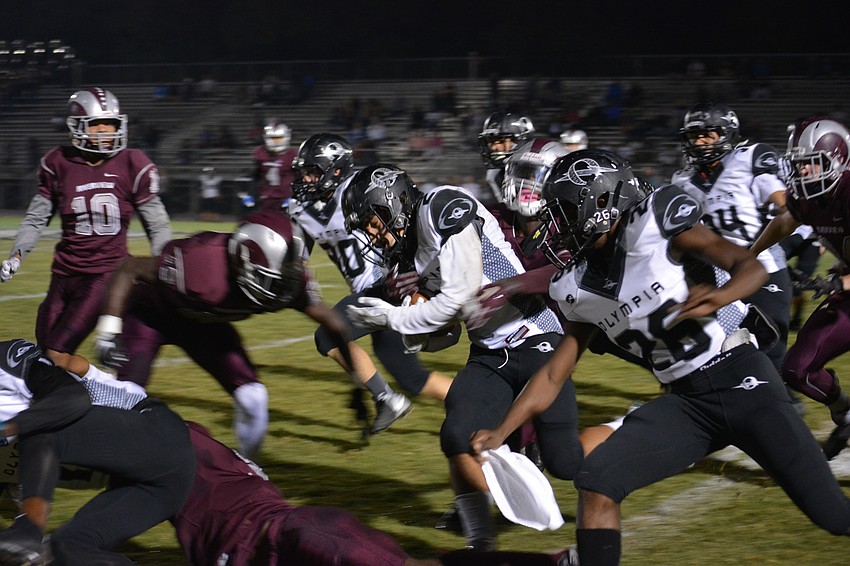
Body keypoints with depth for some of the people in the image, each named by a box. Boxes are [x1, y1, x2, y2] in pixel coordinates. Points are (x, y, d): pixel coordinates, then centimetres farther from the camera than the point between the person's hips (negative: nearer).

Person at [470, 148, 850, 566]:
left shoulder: (654, 222, -10)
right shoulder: (578, 288, 8)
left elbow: (751, 267, -13)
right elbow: (555, 374, 16)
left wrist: (718, 297, -34)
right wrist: (500, 433, 11)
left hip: (740, 379, -6)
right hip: (684, 402, 6)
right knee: (596, 482, -11)